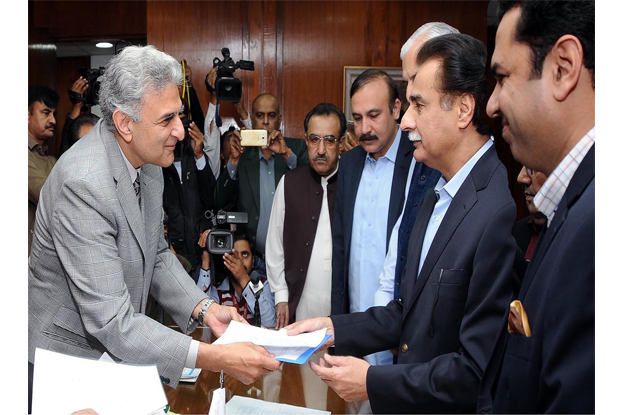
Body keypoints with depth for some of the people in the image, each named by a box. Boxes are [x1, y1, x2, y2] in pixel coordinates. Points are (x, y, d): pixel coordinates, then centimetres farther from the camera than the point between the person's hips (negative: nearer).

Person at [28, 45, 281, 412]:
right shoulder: (83, 183, -31)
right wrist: (218, 358, -35)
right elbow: (112, 324, -32)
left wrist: (203, 307, -7)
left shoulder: (148, 161, -4)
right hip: (68, 358, -7)